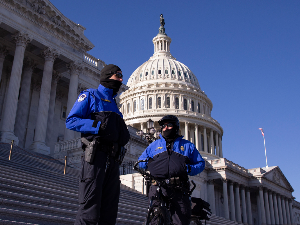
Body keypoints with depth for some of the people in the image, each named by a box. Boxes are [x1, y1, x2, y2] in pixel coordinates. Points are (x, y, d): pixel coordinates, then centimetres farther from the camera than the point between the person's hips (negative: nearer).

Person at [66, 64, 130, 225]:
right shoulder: (90, 96, 7)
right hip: (95, 155, -7)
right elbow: (71, 121, -5)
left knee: (109, 211, 7)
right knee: (90, 207, -11)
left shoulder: (113, 104, 27)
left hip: (113, 159, 7)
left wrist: (124, 136, 6)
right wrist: (98, 126, -16)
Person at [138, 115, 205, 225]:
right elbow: (140, 161, 28)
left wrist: (189, 169, -1)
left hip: (179, 188, 0)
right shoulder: (154, 145, 26)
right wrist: (147, 163, 4)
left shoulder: (187, 145, 22)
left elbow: (200, 163, 20)